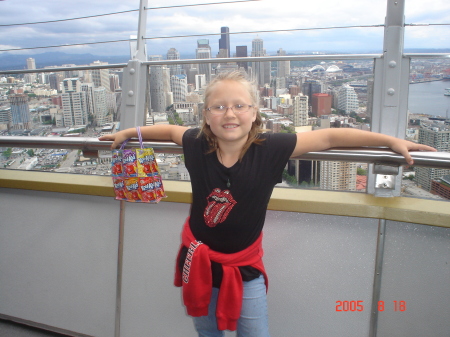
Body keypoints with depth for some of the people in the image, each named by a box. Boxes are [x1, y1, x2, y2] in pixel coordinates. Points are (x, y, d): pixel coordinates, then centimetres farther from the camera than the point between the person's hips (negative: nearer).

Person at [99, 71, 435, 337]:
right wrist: (127, 133, 16)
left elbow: (329, 137, -17)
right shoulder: (197, 144, -15)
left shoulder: (271, 149, -21)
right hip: (199, 261, 3)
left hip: (244, 268, -2)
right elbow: (169, 130, 6)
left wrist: (391, 140, -14)